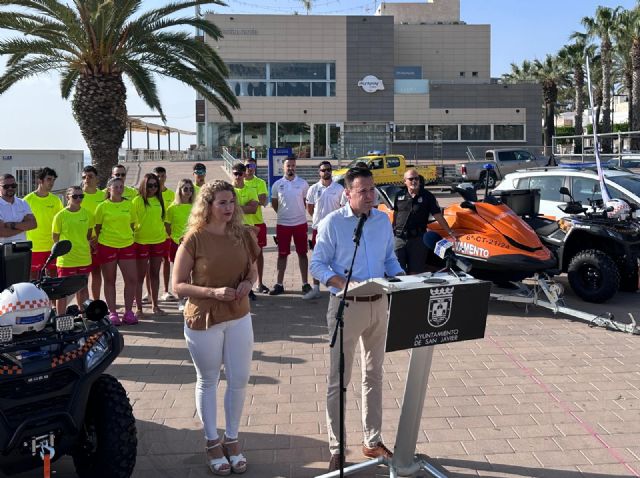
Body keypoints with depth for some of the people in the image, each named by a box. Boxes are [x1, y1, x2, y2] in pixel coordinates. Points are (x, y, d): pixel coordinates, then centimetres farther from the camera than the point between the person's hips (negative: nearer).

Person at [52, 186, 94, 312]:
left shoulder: (87, 214, 1)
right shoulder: (60, 216, -9)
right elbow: (55, 238, 0)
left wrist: (84, 244, 8)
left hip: (84, 258, 4)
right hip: (66, 259, -3)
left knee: (82, 289, 16)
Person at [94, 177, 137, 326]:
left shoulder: (129, 204, 5)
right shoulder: (102, 206, -2)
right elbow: (97, 227, 4)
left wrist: (127, 236, 8)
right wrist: (101, 241, 4)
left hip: (127, 245, 3)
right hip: (107, 246, -2)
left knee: (132, 279, -1)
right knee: (109, 280, 7)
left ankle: (128, 312, 12)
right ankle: (112, 313, 15)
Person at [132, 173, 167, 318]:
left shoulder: (159, 200, 7)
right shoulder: (137, 200, -9)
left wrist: (166, 235, 14)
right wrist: (131, 237, -12)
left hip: (158, 240, 5)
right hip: (141, 241, -5)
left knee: (155, 273, 13)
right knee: (140, 275, 2)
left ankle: (155, 305, 24)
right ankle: (139, 308, 9)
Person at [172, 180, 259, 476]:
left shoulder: (242, 235, 0)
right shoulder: (194, 239, -13)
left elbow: (252, 271, 13)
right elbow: (178, 286, -12)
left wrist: (248, 283, -9)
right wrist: (213, 291, -25)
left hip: (239, 317, 4)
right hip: (203, 320, -4)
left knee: (239, 381, 11)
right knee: (208, 382, 12)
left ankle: (232, 439, 31)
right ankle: (212, 443, 29)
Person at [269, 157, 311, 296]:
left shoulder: (303, 184, -1)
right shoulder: (277, 184, 1)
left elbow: (307, 201, 7)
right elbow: (274, 203, 11)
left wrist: (298, 212, 3)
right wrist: (283, 213, 7)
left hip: (300, 223, -1)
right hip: (283, 224, 1)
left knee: (302, 253, 6)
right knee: (282, 254, 7)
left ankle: (305, 283, 14)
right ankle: (279, 284, 14)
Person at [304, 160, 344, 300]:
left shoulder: (339, 188, -2)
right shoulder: (314, 188, 1)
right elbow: (309, 208, 11)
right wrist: (318, 218, 11)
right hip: (318, 227, 2)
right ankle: (316, 288, 12)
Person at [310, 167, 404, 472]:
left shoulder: (383, 221, 5)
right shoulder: (332, 223, -9)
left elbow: (390, 259, 13)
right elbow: (317, 265, -9)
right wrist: (343, 283, -26)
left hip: (379, 304, 5)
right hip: (346, 306, -5)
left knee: (374, 376, 15)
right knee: (339, 380, 2)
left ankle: (372, 441, 30)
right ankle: (336, 450, 15)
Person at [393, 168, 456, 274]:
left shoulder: (427, 196, -1)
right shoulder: (399, 195, 7)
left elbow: (438, 216, -4)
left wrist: (450, 232, -10)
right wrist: (392, 231, 18)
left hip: (417, 239, -2)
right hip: (399, 238, 2)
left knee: (416, 272, 3)